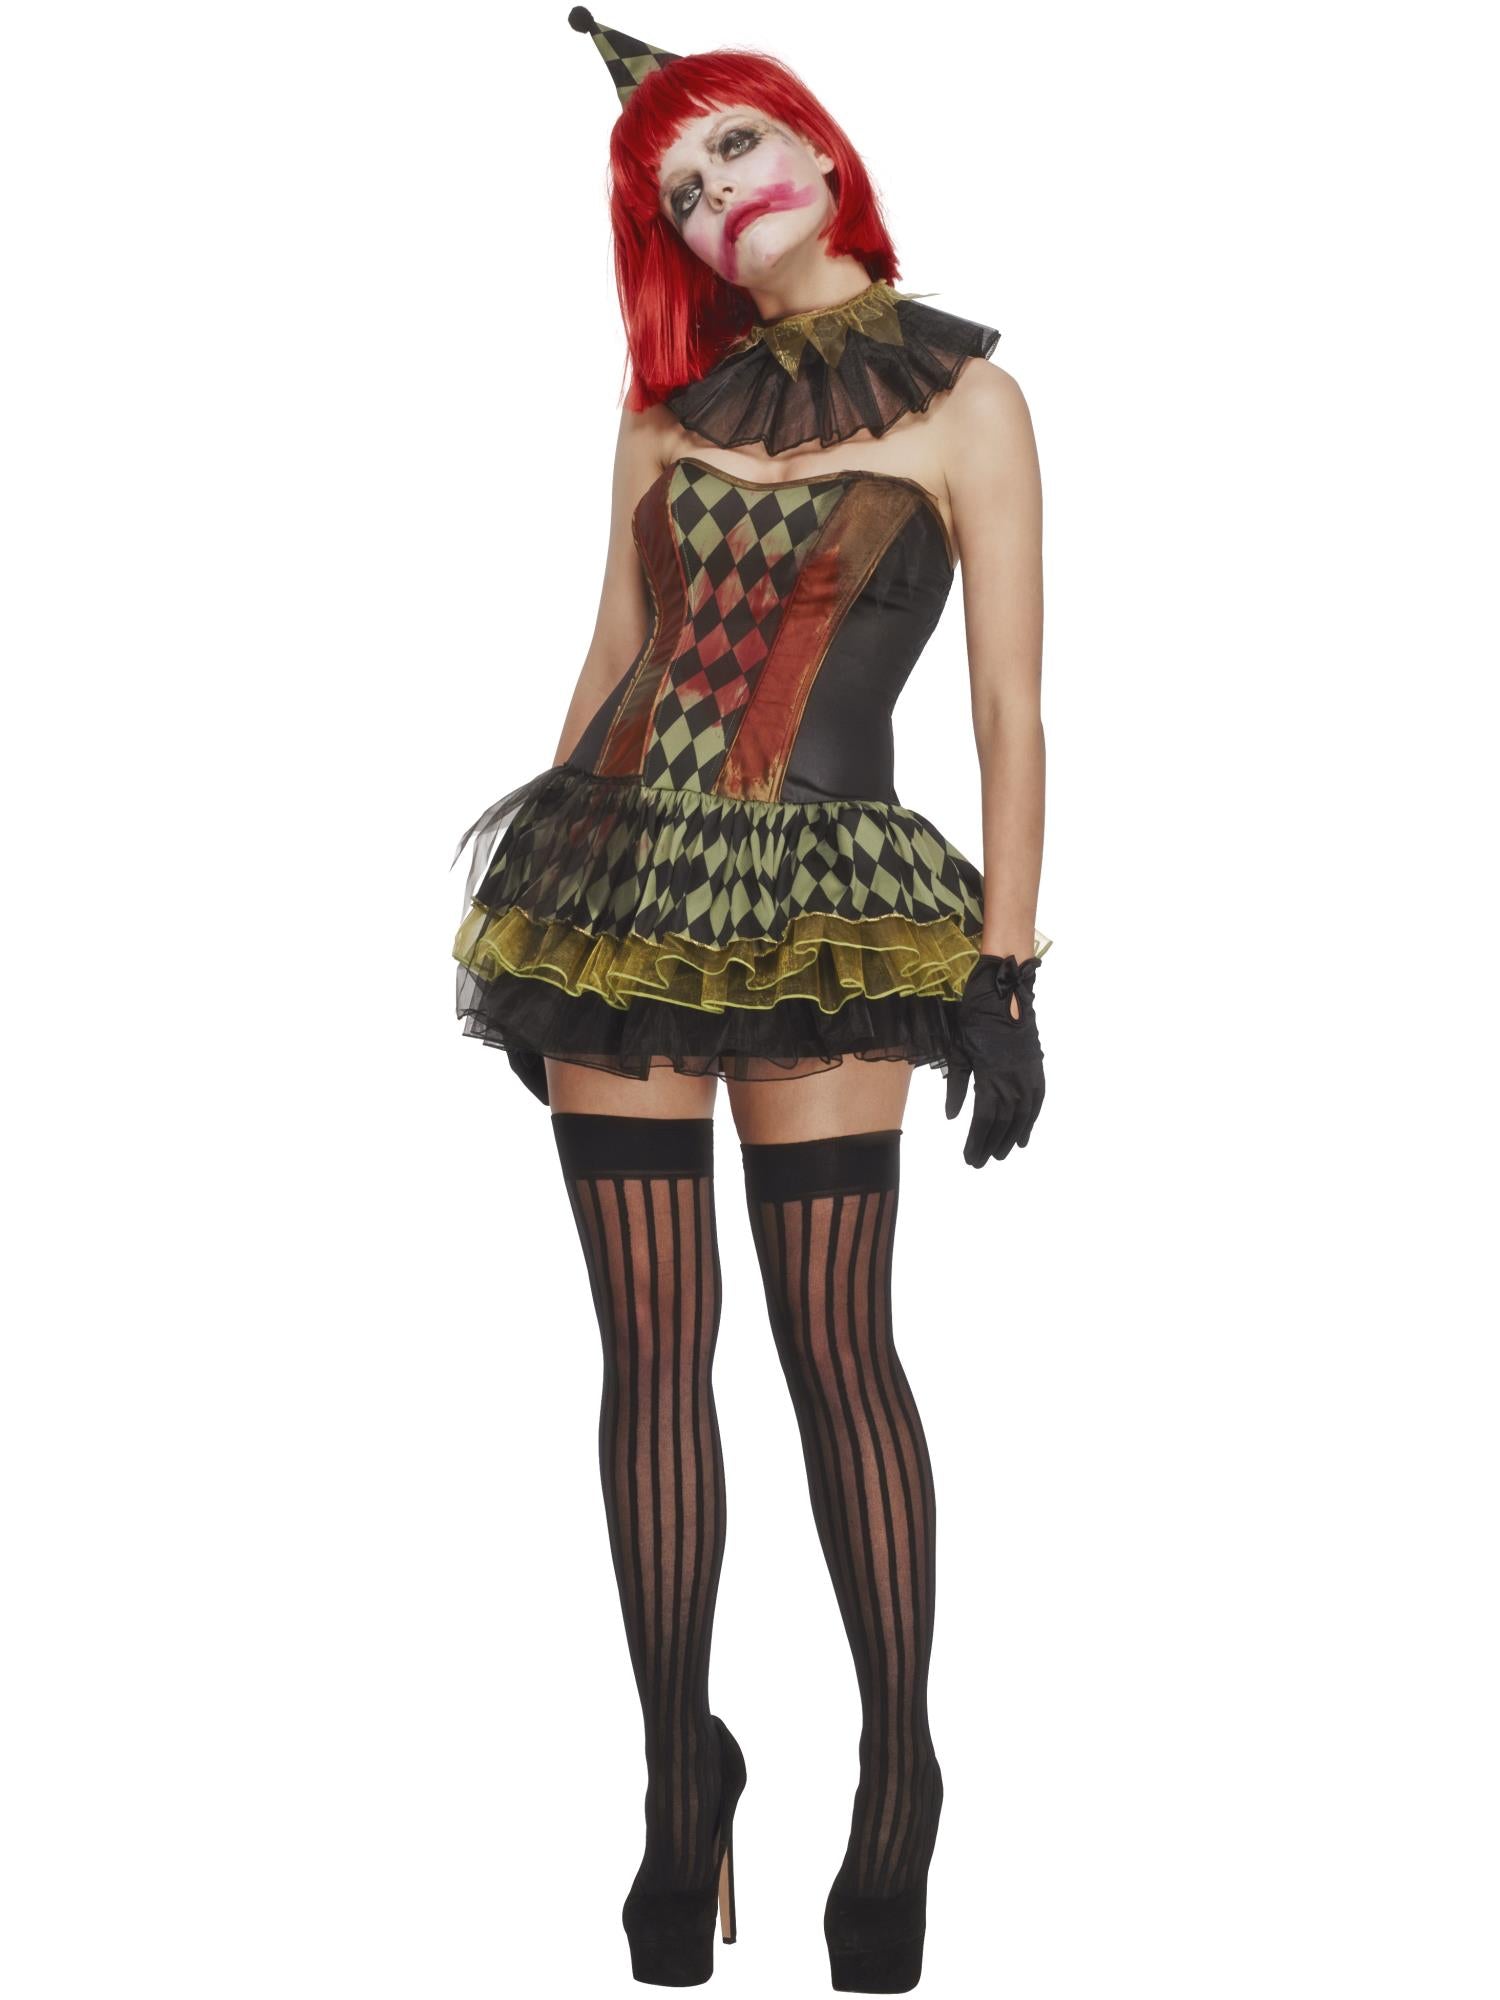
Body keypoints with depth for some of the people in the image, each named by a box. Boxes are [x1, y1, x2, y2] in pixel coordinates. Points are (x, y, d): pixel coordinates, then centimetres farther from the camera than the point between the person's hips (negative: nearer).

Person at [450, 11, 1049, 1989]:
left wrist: (1007, 971, -7)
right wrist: (537, 911, 14)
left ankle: (898, 1783, 8)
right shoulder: (671, 401, 13)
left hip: (821, 910, -4)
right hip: (621, 886, 4)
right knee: (653, 1345, 3)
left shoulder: (963, 396, 1)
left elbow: (1010, 706, -2)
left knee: (834, 1346, -6)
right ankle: (683, 1779, 13)